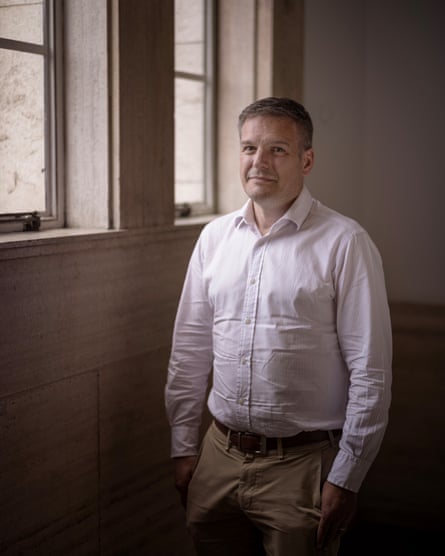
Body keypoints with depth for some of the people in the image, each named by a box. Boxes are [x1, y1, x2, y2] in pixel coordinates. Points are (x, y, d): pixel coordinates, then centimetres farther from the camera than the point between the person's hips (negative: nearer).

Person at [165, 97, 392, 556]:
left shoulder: (344, 243, -9)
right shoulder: (214, 236, 5)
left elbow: (370, 374, -10)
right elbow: (189, 351, 10)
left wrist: (345, 479, -10)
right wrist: (183, 448, 9)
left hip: (302, 465, -4)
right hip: (219, 457, 4)